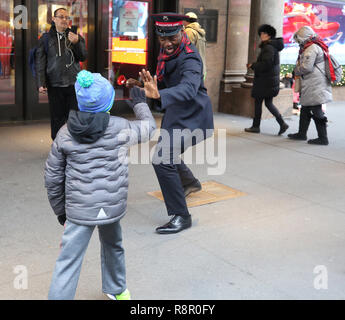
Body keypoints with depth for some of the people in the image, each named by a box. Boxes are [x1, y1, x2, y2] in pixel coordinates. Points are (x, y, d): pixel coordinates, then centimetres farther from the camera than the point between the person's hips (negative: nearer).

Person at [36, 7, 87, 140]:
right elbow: (40, 62, 4)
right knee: (57, 118, 3)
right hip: (54, 84, -1)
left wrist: (77, 43, -14)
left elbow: (83, 57, 3)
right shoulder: (46, 38, 8)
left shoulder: (76, 37, 11)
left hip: (74, 84, 1)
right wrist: (40, 83, -5)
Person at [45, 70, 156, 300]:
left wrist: (60, 209, 15)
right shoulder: (120, 128, -7)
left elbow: (53, 177, 3)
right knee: (113, 246, 27)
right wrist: (140, 103, 29)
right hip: (113, 207, 1)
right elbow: (149, 127, 13)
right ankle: (116, 290, 48)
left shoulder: (65, 133, -2)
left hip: (79, 211, -1)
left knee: (68, 262, 2)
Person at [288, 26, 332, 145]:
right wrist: (299, 72, 12)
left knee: (316, 111, -7)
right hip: (313, 86, 11)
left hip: (314, 86, -11)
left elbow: (306, 67, -21)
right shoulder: (317, 47, 18)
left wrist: (297, 71, -2)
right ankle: (302, 134, 27)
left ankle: (323, 138, -3)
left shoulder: (311, 48, -15)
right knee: (305, 109, 17)